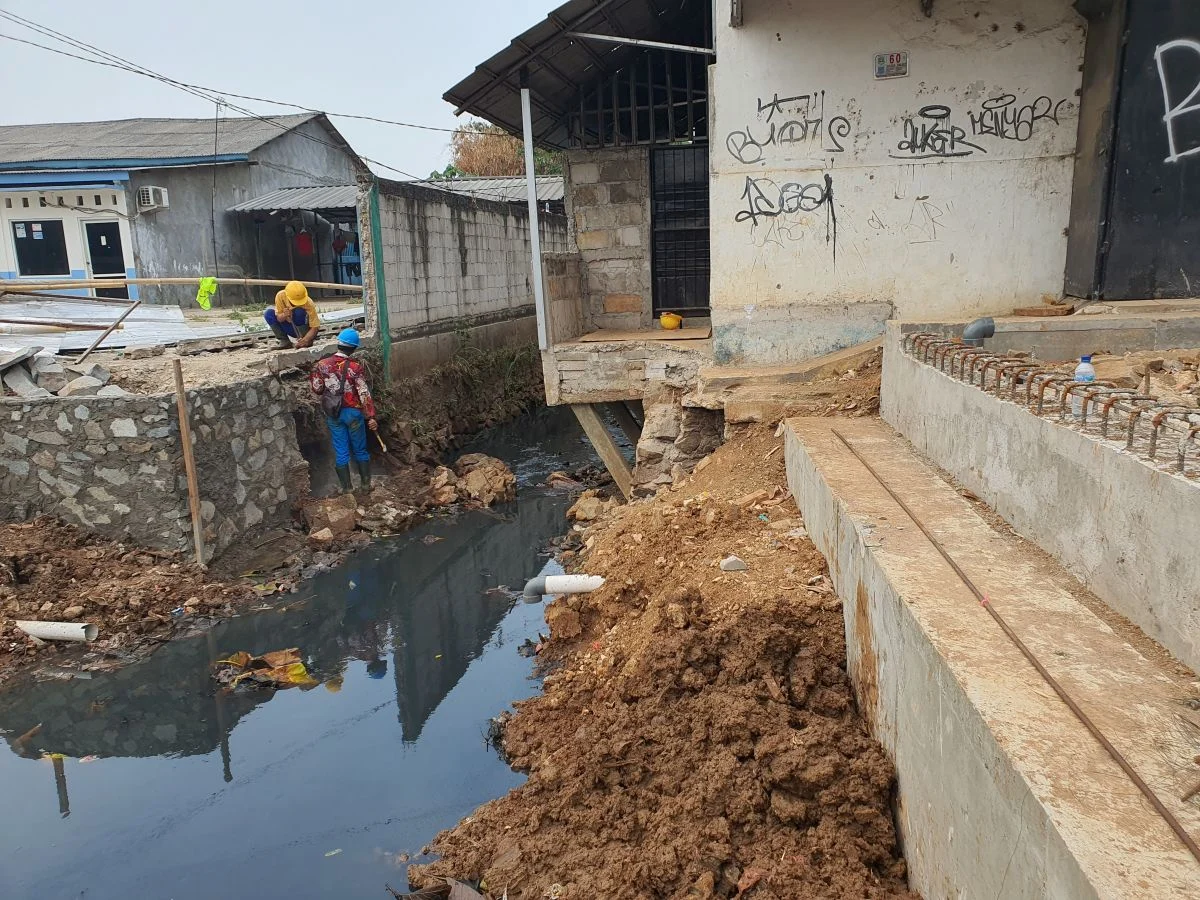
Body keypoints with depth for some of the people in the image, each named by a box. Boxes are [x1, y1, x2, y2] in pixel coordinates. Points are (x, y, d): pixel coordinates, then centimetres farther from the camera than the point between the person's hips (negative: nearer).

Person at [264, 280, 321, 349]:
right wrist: (284, 315, -37)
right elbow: (279, 319, -13)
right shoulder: (281, 296, -20)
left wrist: (306, 339, -45)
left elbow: (315, 327, -27)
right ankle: (284, 341, -8)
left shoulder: (309, 304, -28)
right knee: (269, 313, -17)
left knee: (299, 311, -33)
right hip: (290, 328, 4)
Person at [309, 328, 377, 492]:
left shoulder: (322, 365, -6)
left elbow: (317, 389, 1)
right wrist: (371, 417, -14)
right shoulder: (356, 367, -15)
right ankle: (366, 484, 24)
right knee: (360, 450, 13)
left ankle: (347, 488, 15)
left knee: (341, 452, 9)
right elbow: (364, 393, -17)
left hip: (333, 414, 2)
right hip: (353, 412, -2)